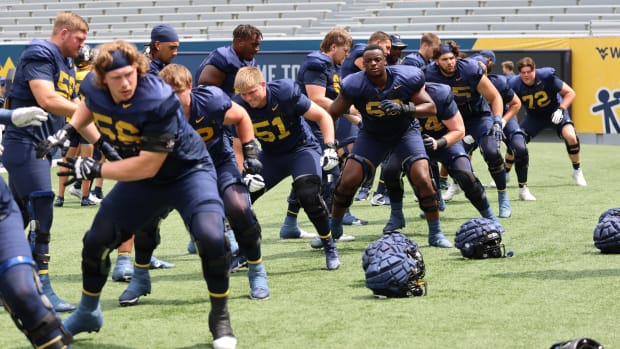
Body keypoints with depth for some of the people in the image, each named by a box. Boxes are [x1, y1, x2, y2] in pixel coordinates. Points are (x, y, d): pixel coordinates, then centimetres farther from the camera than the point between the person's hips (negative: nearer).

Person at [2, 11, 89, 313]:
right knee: (41, 215, -13)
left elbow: (76, 113, 19)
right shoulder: (40, 55, -10)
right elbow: (47, 100, -22)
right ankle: (42, 289, -13)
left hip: (42, 147, 9)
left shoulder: (68, 66, 18)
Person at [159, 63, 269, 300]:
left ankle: (256, 270, -1)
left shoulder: (211, 101, -27)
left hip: (219, 161, -1)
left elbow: (241, 117, -5)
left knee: (238, 208, -25)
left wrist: (250, 154, -8)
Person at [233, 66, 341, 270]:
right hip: (271, 156, 4)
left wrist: (330, 147, -25)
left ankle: (330, 248, -7)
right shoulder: (240, 106, -18)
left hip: (302, 148, -4)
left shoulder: (286, 92, -27)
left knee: (308, 195, -28)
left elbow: (322, 116, -16)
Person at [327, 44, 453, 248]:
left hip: (405, 132, -1)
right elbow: (331, 114, -13)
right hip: (372, 135, 1)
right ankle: (333, 228, 14)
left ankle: (435, 234, -1)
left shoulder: (406, 79, -23)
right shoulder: (355, 85, -23)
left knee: (423, 180, -18)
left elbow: (431, 108, -18)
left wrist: (404, 108, -35)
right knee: (347, 181, -11)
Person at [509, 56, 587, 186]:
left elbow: (570, 93, -19)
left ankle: (577, 172, -2)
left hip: (554, 111, -2)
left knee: (570, 137, -25)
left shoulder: (547, 76, -28)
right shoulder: (515, 85, -22)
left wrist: (561, 109, -31)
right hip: (533, 116, 2)